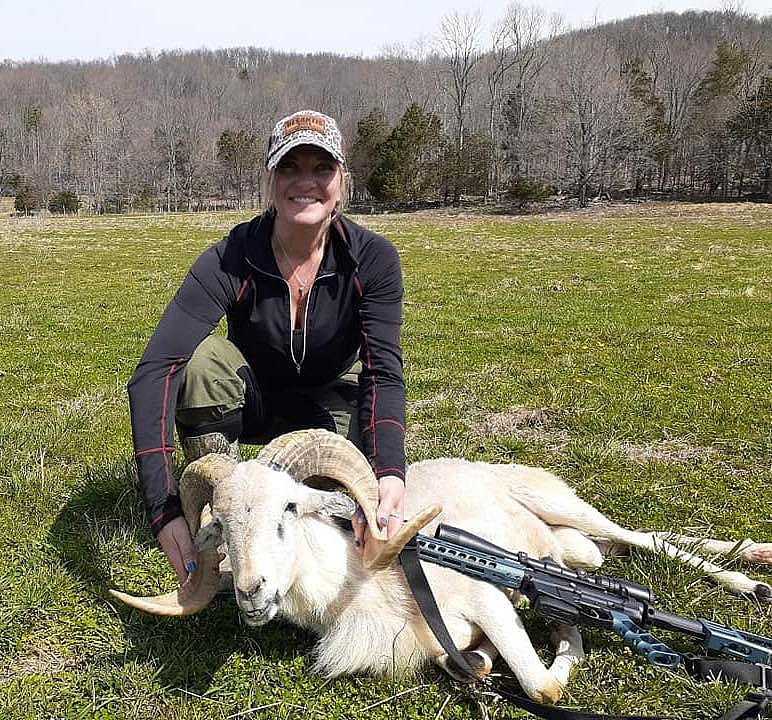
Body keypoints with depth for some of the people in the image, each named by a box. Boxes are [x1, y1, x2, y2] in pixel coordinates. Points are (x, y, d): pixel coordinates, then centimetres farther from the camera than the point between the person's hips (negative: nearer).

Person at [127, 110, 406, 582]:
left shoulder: (373, 260, -22)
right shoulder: (231, 260, -26)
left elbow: (384, 373, -28)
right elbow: (152, 374, -35)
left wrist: (391, 473, -49)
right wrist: (163, 509, -47)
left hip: (329, 404, 0)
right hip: (253, 401, 0)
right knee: (204, 357, -33)